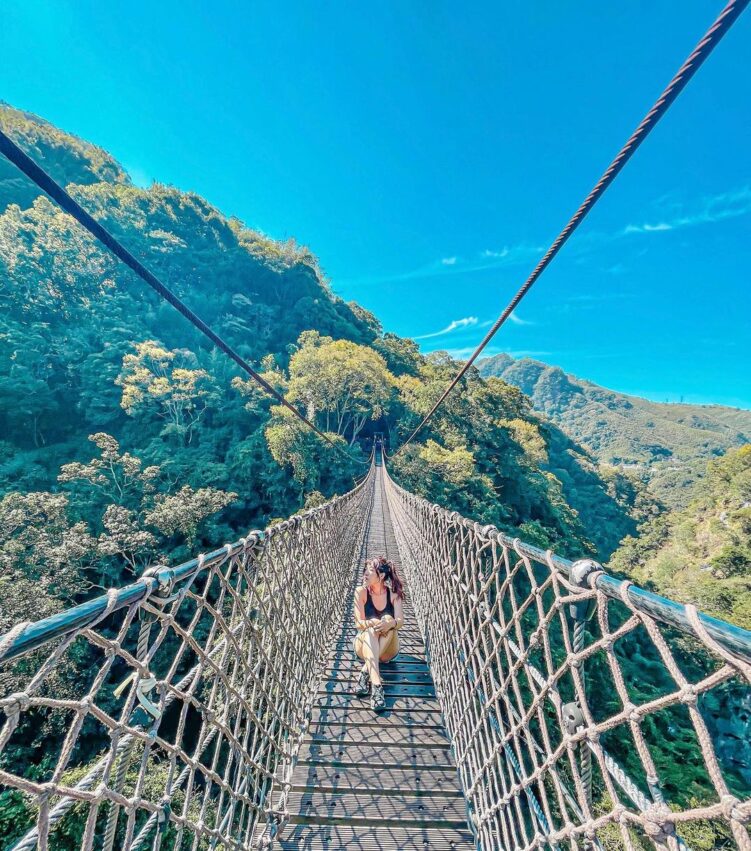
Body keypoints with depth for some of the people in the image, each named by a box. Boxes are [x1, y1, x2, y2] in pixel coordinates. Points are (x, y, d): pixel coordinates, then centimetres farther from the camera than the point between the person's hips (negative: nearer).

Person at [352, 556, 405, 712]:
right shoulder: (361, 592, -12)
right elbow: (359, 623, -16)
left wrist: (390, 623, -44)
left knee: (389, 620, -30)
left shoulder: (394, 593, -9)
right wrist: (373, 623, -38)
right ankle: (376, 685, -46)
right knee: (371, 630, -34)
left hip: (387, 649, 1)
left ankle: (365, 672, -34)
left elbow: (400, 621, -20)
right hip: (365, 645, 0)